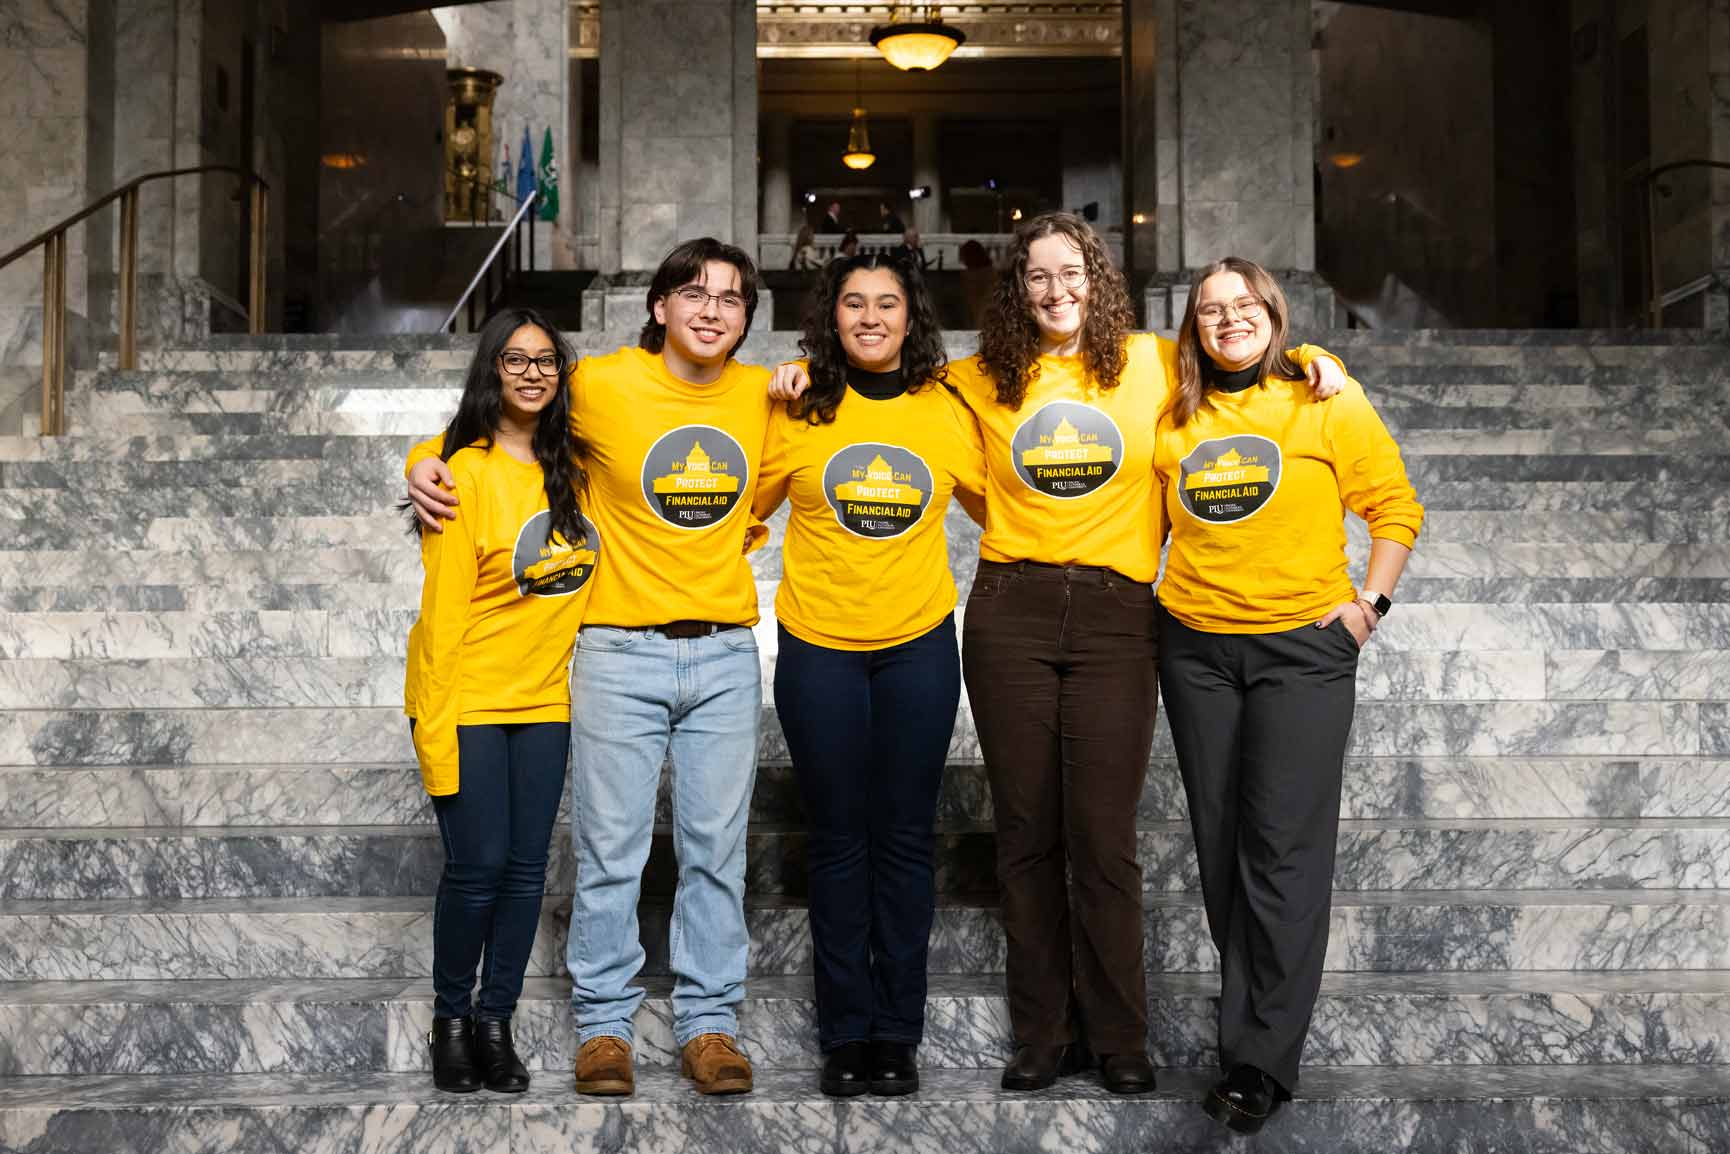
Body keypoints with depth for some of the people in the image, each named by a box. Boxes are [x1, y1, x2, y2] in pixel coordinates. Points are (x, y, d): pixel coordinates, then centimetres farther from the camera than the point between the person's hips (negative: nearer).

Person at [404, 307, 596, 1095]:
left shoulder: (569, 470, 7)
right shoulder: (466, 472, -10)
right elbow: (443, 605, -13)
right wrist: (435, 724, -15)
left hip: (544, 698, 5)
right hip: (468, 698, -5)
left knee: (527, 867, 5)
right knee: (476, 865, -5)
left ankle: (496, 1022, 17)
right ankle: (451, 1020, 15)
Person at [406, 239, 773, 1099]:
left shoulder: (763, 394, 4)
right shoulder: (602, 385, -5)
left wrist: (741, 535, 7)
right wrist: (425, 461, -7)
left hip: (725, 651, 3)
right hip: (620, 649, -3)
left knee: (715, 846, 7)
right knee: (610, 845, 1)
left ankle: (707, 1020, 18)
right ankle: (603, 1022, 14)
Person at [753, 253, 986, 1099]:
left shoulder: (947, 411, 2)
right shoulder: (797, 409, -1)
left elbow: (994, 505, 13)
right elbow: (744, 506, 7)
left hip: (918, 647, 1)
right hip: (818, 648, 0)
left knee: (904, 837, 6)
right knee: (837, 839, 6)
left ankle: (897, 1032, 16)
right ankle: (844, 1032, 16)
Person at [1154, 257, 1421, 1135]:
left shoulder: (1327, 403, -1)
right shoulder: (1174, 422, 7)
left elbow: (1396, 505, 2)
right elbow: (1152, 519, 18)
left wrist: (1372, 599, -7)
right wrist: (1140, 599, 5)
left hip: (1305, 645, -4)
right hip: (1194, 649, 4)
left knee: (1284, 848, -8)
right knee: (1219, 841, 9)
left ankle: (1260, 1061, -5)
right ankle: (1253, 1012, 25)